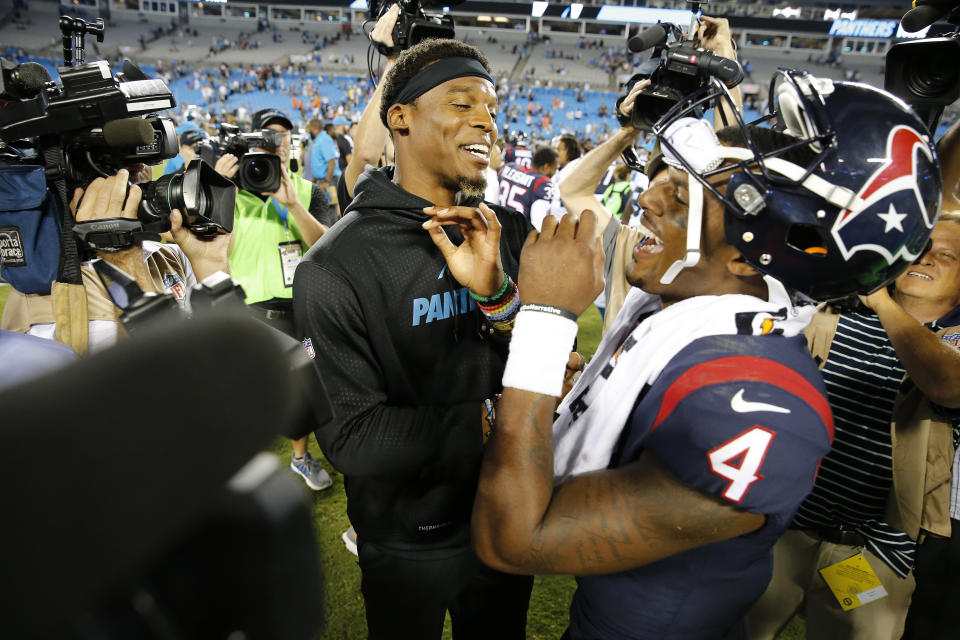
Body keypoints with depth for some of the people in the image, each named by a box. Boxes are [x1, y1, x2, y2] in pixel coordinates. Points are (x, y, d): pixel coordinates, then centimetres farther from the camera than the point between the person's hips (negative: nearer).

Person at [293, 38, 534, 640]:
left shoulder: (510, 231, -6)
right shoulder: (335, 267, -21)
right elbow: (350, 437, -23)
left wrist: (497, 295, -27)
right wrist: (488, 418, -24)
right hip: (409, 544, -4)